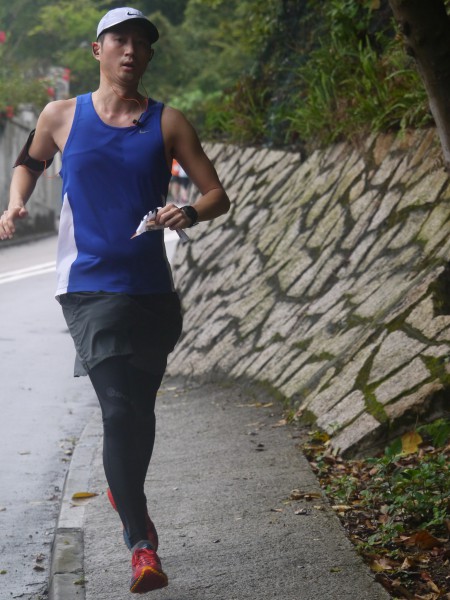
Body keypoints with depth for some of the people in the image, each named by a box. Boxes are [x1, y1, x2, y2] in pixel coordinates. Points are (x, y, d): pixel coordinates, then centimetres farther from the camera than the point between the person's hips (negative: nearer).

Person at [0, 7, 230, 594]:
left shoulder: (168, 123, 5)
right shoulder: (62, 116, 5)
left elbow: (218, 194, 3)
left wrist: (189, 212, -18)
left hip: (152, 288, 2)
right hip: (89, 285, -2)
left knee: (140, 409, 14)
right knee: (120, 408, -15)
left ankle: (124, 489, 43)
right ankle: (141, 541, -11)